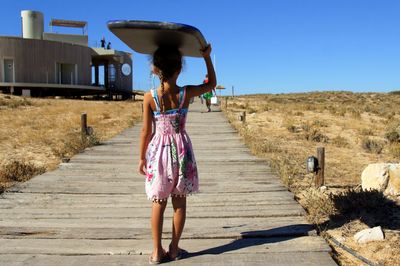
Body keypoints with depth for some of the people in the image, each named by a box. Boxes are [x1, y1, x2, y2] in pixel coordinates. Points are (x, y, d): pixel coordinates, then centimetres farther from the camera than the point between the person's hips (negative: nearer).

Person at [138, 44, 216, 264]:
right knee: (179, 202, 13)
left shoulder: (150, 97, -11)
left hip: (158, 151, 0)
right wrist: (207, 57, 11)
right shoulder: (187, 93, -10)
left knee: (158, 204, 11)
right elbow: (212, 83, 8)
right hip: (181, 150, 0)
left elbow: (146, 130, -7)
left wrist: (142, 157, 4)